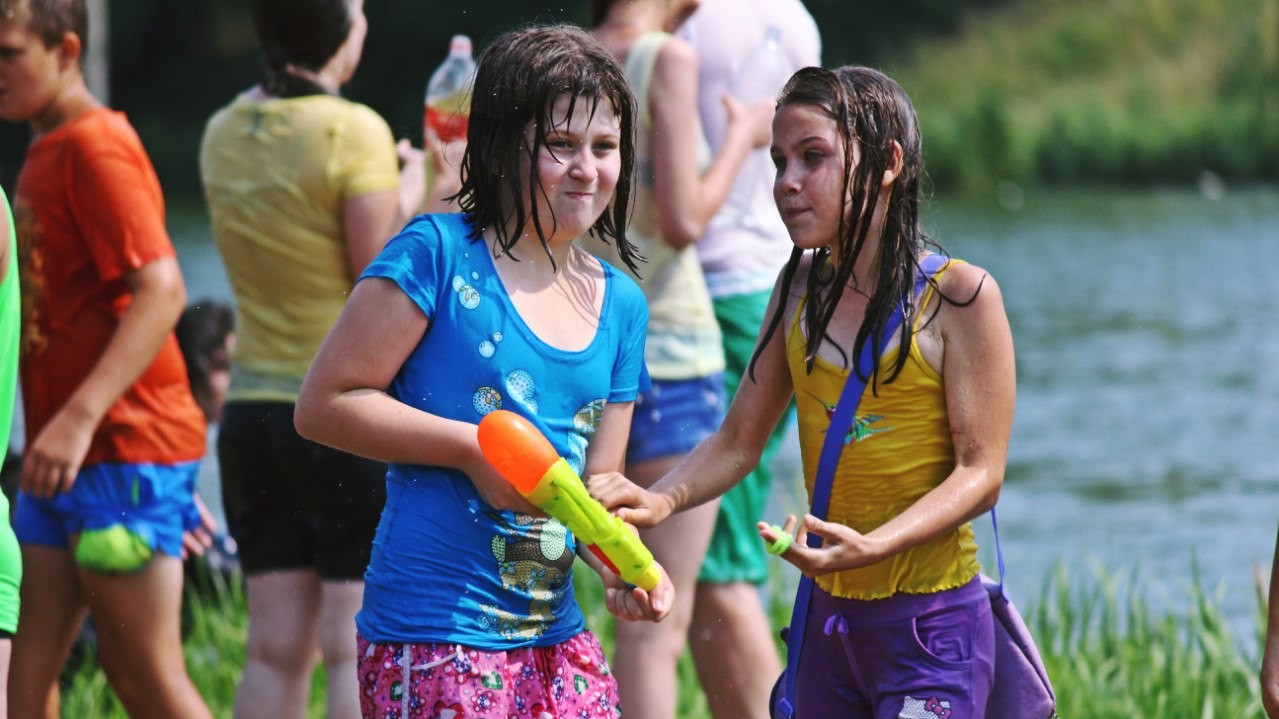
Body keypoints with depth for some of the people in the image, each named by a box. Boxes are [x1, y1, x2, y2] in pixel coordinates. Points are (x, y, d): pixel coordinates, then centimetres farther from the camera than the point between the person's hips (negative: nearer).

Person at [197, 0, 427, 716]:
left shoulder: (224, 135, 7)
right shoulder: (354, 132, -14)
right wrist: (408, 199, 2)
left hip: (255, 409, 6)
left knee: (276, 649, 7)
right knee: (360, 646, -3)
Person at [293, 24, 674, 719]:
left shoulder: (619, 304, 12)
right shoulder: (440, 255, -7)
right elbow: (323, 403, -9)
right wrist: (472, 448, -16)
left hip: (556, 637, 7)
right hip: (435, 638, -6)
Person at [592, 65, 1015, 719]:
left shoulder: (959, 296, -11)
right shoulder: (801, 290, 7)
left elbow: (980, 474, -13)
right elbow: (738, 442, 9)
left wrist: (871, 547, -27)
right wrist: (662, 499, -11)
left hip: (930, 623, -6)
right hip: (829, 616, 6)